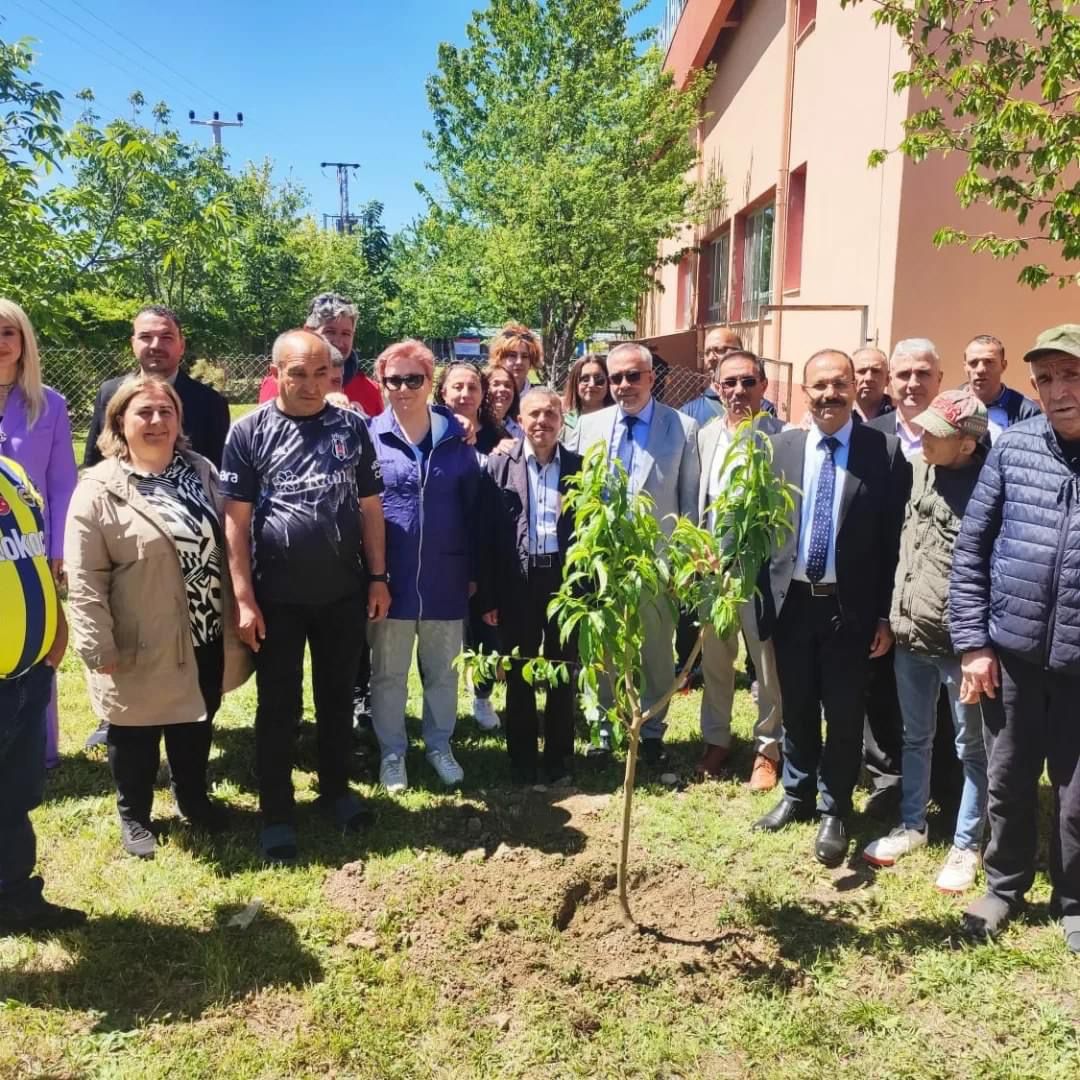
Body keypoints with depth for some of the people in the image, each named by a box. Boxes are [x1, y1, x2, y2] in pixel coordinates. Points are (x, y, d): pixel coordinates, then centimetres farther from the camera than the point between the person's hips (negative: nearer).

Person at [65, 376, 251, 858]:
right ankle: (134, 817, 35)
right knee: (136, 736, 14)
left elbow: (227, 544, 11)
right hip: (143, 648, -5)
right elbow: (85, 580, -14)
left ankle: (193, 799, 43)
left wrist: (234, 616, 11)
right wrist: (99, 648, -17)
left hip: (206, 637, 5)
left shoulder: (200, 471, 4)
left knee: (196, 727, 21)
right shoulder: (99, 490, -14)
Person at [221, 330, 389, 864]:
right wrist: (244, 598, -10)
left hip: (343, 592, 2)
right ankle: (277, 812, 21)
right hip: (277, 596, -2)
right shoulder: (249, 432, -6)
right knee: (278, 705, 8)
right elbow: (236, 519, -7)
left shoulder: (352, 427, 1)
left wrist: (377, 577, 3)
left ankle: (336, 789, 33)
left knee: (337, 697, 15)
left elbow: (370, 506, 6)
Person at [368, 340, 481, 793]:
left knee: (443, 670, 15)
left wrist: (474, 571, 2)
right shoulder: (370, 436, -3)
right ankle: (392, 751, 30)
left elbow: (473, 507, 4)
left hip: (445, 577, 1)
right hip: (390, 577, -1)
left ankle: (440, 745, 34)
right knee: (388, 673, 12)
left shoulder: (456, 436, 1)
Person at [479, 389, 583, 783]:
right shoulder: (499, 465, 1)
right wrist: (487, 595, -5)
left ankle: (560, 759, 24)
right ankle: (522, 761, 23)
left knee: (563, 674, 10)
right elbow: (486, 533, -1)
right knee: (519, 675, 9)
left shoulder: (579, 466, 3)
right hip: (518, 582, 0)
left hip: (566, 578, 1)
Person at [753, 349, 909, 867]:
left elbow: (893, 539, -5)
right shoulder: (780, 447, 2)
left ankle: (833, 812, 26)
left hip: (850, 606, -2)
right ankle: (796, 794, 36)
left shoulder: (886, 451, -6)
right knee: (796, 707, 16)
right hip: (791, 601, 3)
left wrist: (886, 614, -6)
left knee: (843, 713, 7)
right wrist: (764, 594, 0)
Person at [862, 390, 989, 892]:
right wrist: (892, 615, 10)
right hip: (909, 633, 6)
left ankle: (966, 845, 27)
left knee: (970, 746, 12)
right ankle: (912, 825, 37)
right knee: (915, 737, 19)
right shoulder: (918, 468, 0)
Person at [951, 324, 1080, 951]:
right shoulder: (1013, 448, -2)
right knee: (1008, 780, 15)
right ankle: (1006, 886, 36)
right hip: (1011, 651, 1)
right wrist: (972, 643, -1)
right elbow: (970, 549, 2)